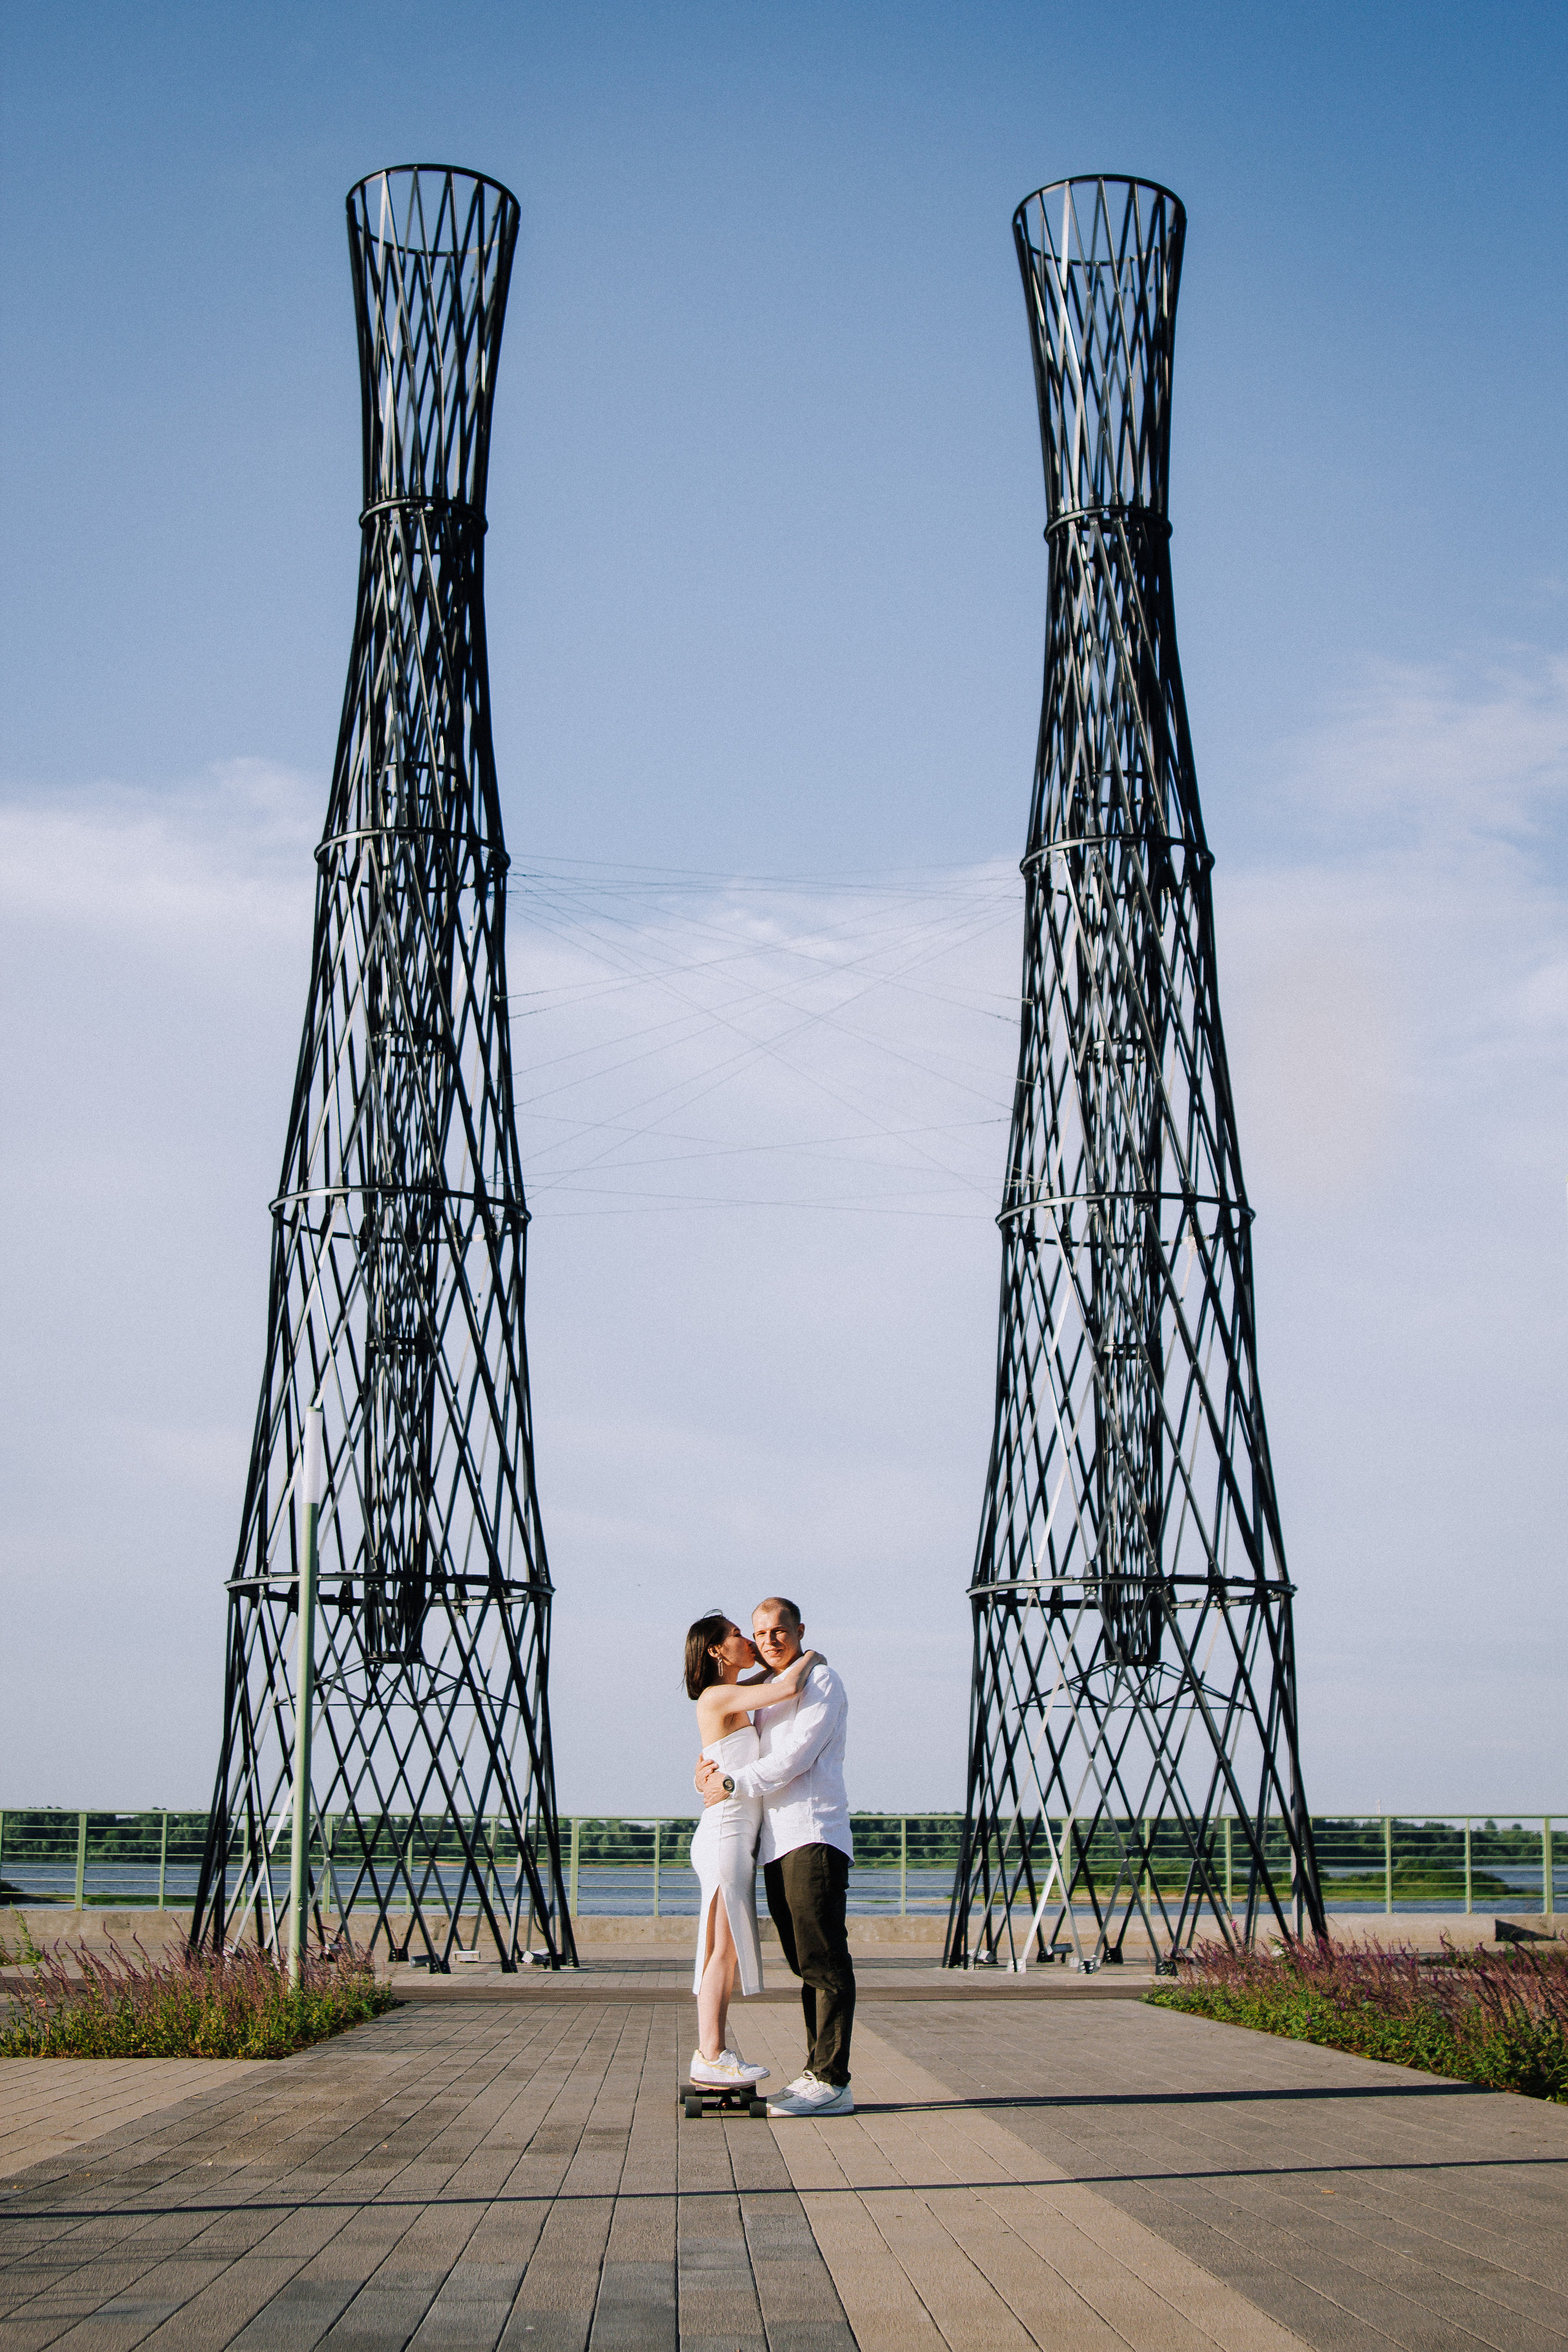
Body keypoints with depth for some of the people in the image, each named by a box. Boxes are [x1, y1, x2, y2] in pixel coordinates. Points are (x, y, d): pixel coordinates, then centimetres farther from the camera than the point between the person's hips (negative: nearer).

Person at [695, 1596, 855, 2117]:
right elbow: (748, 1758, 29)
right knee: (807, 1965, 9)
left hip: (814, 1836, -9)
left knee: (824, 1962, -10)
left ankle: (833, 2081, -12)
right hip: (778, 1843, 9)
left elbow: (795, 1758, -12)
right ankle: (817, 2073, 12)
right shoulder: (766, 1694, 24)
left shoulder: (820, 1682, -2)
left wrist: (732, 1784, -9)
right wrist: (711, 1769, 6)